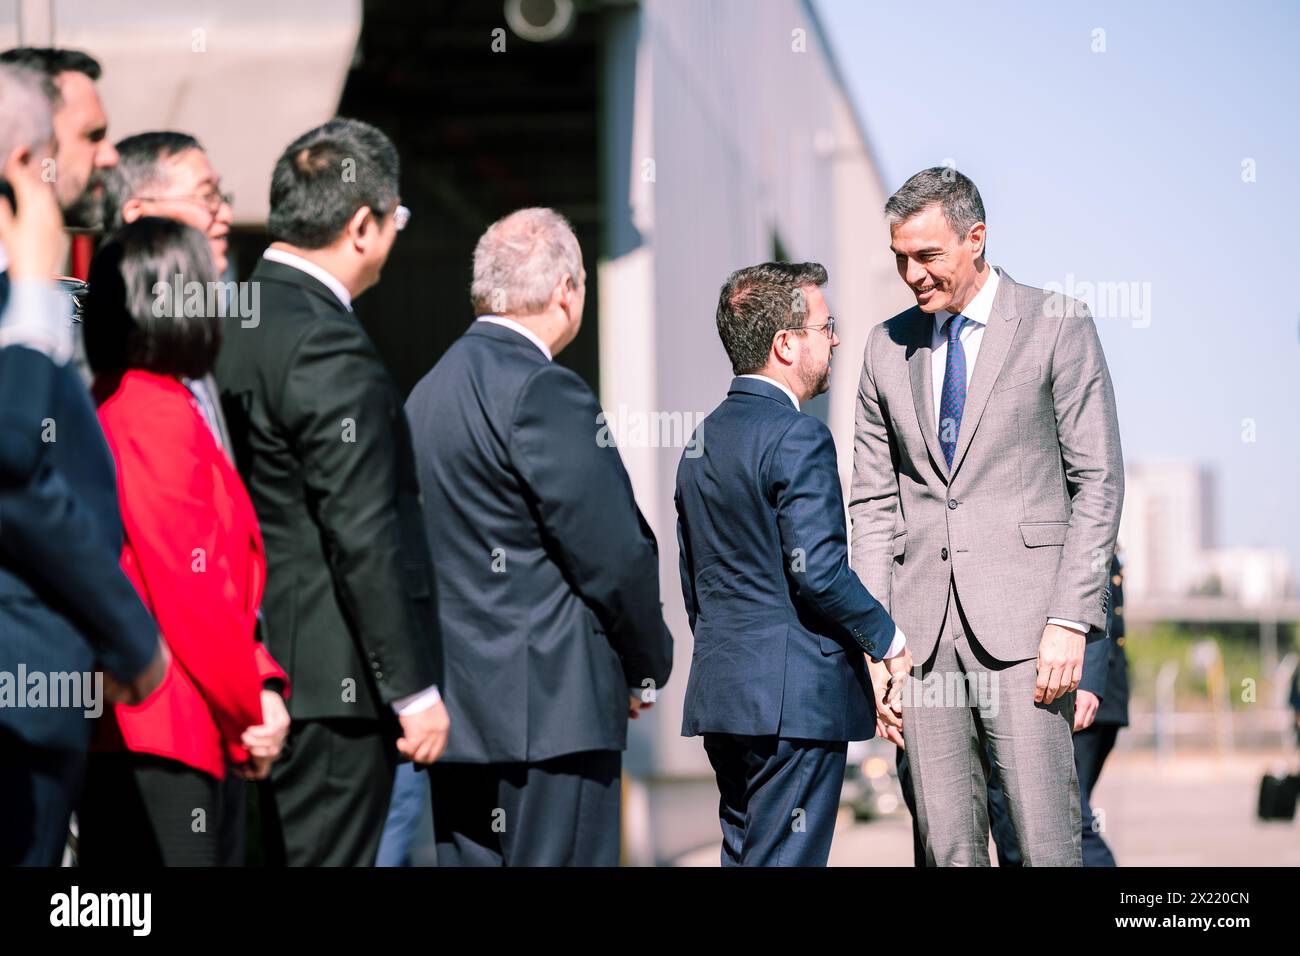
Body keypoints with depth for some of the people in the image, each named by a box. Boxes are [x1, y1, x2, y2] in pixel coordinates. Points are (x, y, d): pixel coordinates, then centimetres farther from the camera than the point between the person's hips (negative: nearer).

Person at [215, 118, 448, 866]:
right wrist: (415, 689, -15)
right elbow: (364, 538, -20)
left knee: (262, 856, 13)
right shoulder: (329, 348, -18)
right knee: (326, 855, -4)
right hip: (329, 683, -9)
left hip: (252, 669, 9)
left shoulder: (228, 321, 11)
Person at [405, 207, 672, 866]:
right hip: (553, 712, -9)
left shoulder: (426, 393, 14)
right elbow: (616, 556, -14)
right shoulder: (546, 393, -13)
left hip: (455, 710, 9)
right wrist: (646, 670, 2)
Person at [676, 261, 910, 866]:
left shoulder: (703, 438, 14)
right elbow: (818, 571, -20)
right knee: (785, 860, -7)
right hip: (796, 699, -9)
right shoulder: (797, 438, -13)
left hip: (719, 696, 9)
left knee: (742, 856, 12)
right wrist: (888, 641, -7)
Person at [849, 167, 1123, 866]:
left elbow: (1098, 483, -1)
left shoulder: (1057, 328, 2)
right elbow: (873, 500, 15)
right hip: (921, 627, 4)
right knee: (947, 846, 3)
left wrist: (1070, 621, -10)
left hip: (1023, 624, -4)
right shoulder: (887, 347, 14)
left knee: (1046, 844, -10)